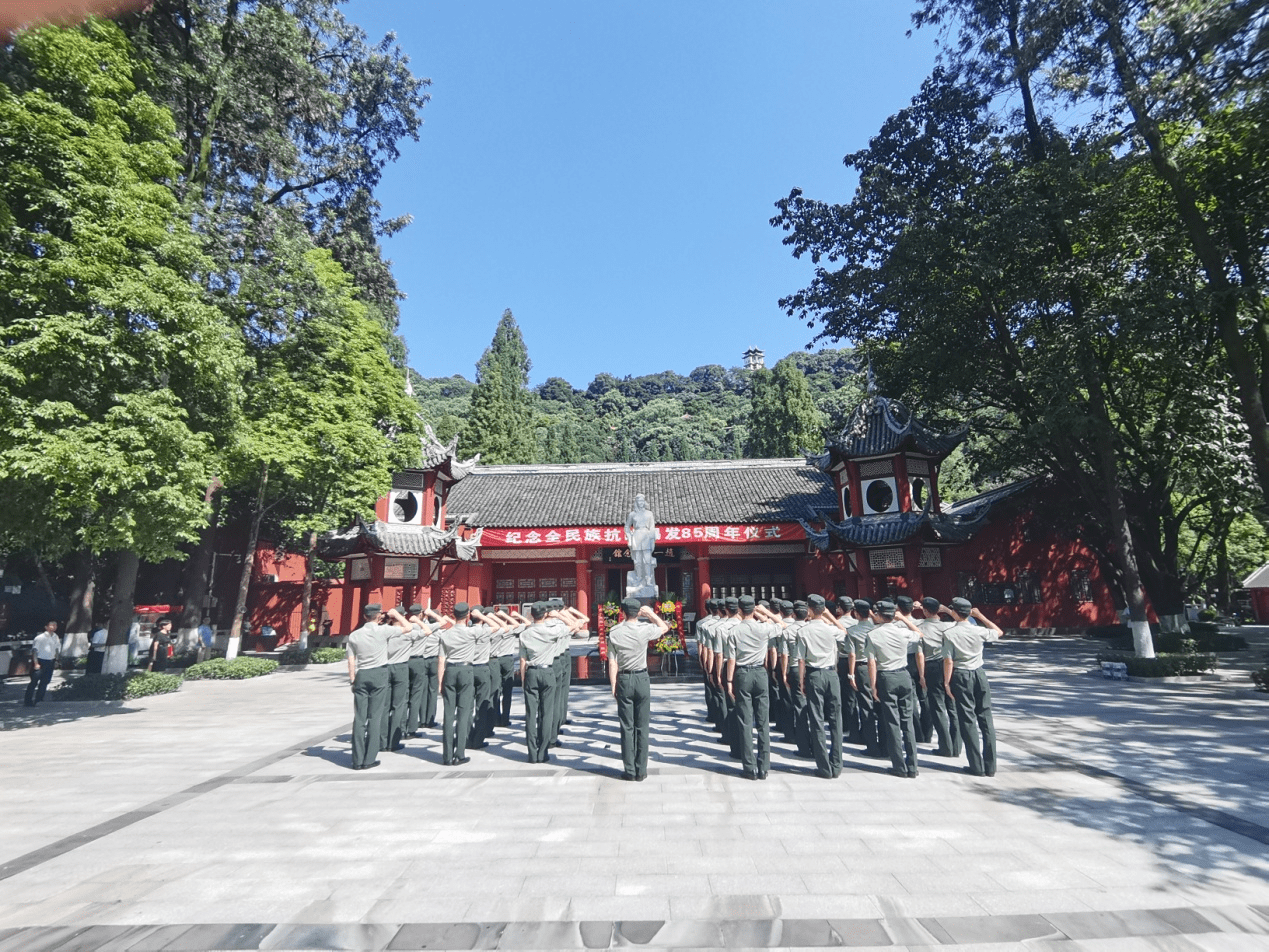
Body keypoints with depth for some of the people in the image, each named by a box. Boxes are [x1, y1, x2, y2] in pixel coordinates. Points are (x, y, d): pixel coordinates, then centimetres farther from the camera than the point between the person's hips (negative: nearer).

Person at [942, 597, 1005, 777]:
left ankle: (977, 766, 8)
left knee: (967, 721, 4)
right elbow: (999, 632, 17)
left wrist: (947, 682, -3)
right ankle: (990, 766, 14)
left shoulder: (949, 634, -12)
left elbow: (948, 661, -13)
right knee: (986, 719, 9)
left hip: (961, 676, -3)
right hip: (979, 674, 3)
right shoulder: (979, 631, -4)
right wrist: (980, 616, 17)